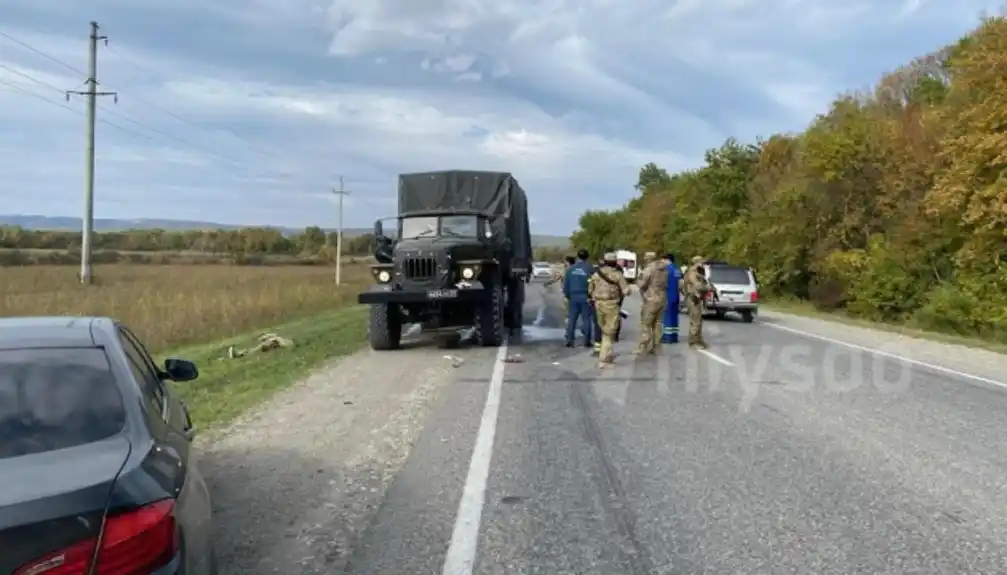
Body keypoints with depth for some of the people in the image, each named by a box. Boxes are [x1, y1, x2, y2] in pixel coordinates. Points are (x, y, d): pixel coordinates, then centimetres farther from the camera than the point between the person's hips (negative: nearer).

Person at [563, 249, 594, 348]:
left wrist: (567, 295, 18)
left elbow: (565, 284, 6)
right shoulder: (590, 268, -6)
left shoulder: (571, 268, 3)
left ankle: (569, 341, 4)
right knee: (586, 319, 3)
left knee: (571, 319, 7)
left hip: (573, 297, 2)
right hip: (586, 297, -2)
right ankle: (587, 341, 3)